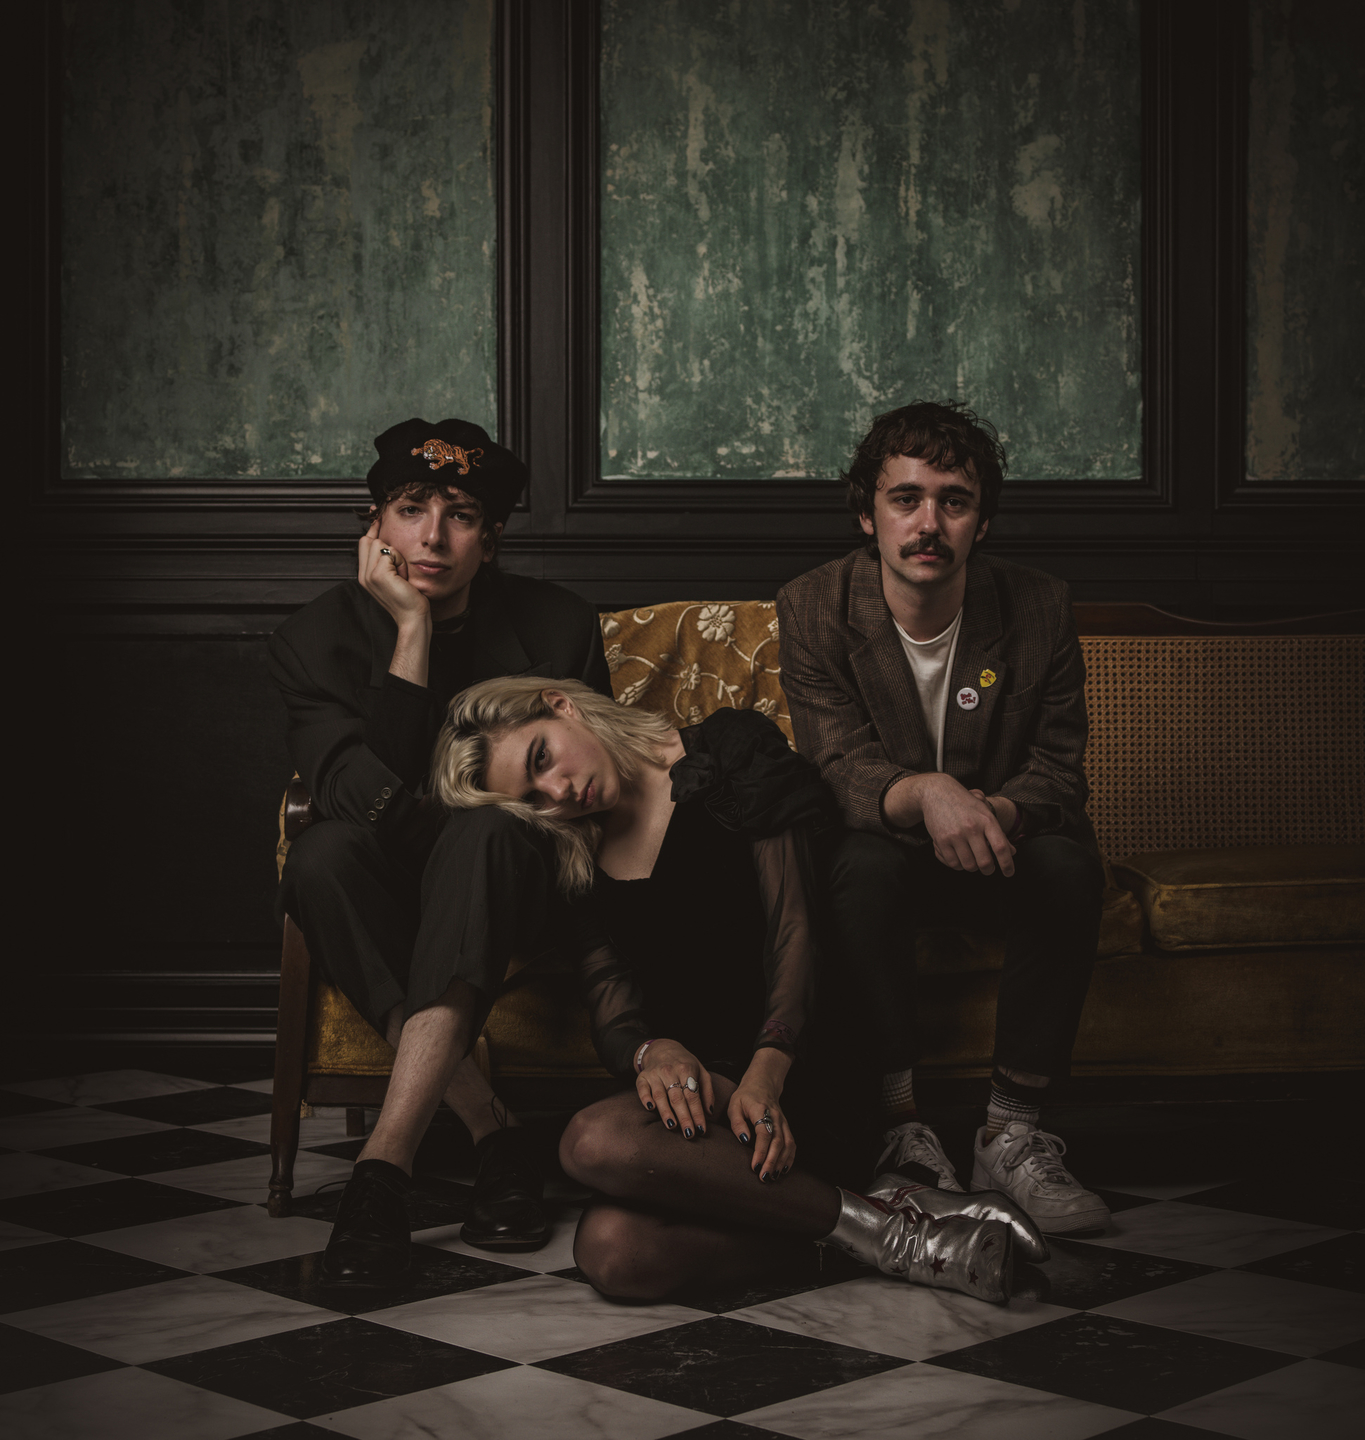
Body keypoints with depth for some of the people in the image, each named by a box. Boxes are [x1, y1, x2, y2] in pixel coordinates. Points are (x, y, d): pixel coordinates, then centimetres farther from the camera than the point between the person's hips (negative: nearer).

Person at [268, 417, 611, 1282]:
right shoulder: (318, 639, -5)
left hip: (513, 896, -1)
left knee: (486, 834, -35)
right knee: (324, 852, -32)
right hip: (389, 910, 1)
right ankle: (493, 1133, -32)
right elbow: (373, 802, -20)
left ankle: (386, 1160, -43)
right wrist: (413, 629, -21)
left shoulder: (557, 627, -3)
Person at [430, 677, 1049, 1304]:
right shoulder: (574, 865, 14)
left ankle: (879, 1224, -21)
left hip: (787, 1060, -4)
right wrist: (652, 1052, -20)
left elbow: (793, 929, -6)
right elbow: (611, 1016, 6)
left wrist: (767, 1072, -22)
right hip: (690, 1077, 4)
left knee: (595, 1142, -34)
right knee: (611, 1255, -30)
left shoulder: (732, 748, 1)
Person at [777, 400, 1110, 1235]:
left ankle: (1014, 1133, -22)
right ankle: (901, 1128, -27)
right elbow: (841, 772, -21)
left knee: (1072, 866, -30)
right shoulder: (814, 609, -12)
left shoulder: (1040, 609, -9)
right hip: (883, 847, -1)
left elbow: (1059, 771, -9)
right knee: (864, 865, -35)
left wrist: (997, 811, -33)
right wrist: (926, 793, -45)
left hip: (1000, 850, 2)